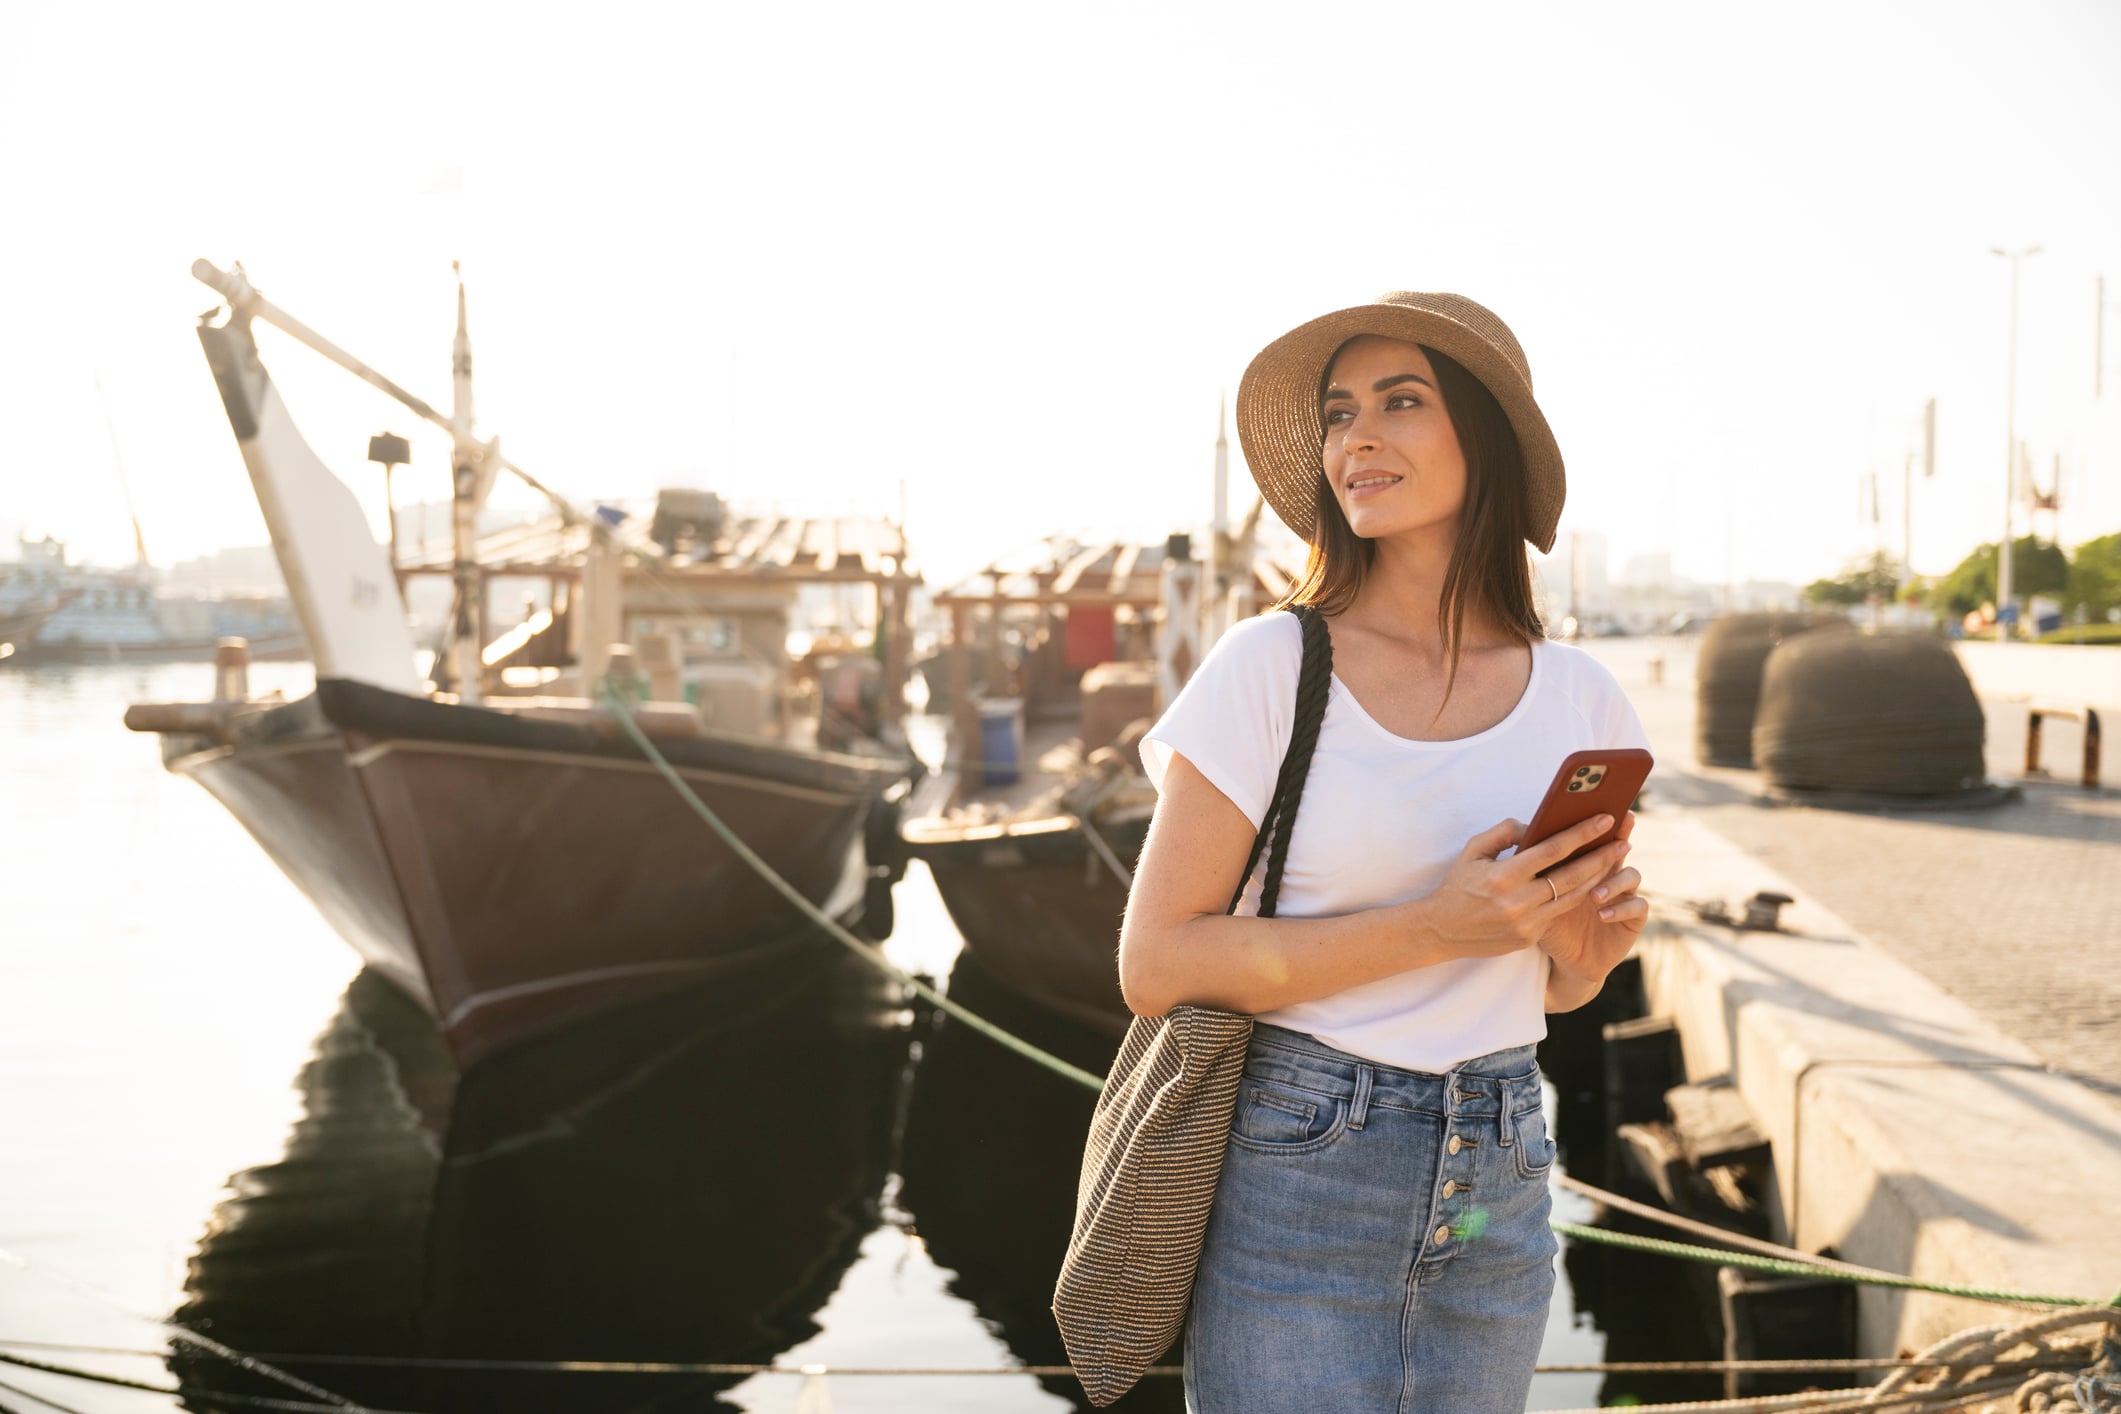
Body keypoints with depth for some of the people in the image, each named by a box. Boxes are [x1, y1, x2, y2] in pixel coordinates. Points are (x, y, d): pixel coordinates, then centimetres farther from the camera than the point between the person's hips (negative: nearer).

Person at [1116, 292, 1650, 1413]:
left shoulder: (1576, 699, 4)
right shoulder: (1269, 668, -8)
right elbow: (1155, 965, -12)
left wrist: (1588, 945, -7)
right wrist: (1433, 927, -19)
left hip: (1495, 1194, 4)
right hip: (1292, 1182, -4)